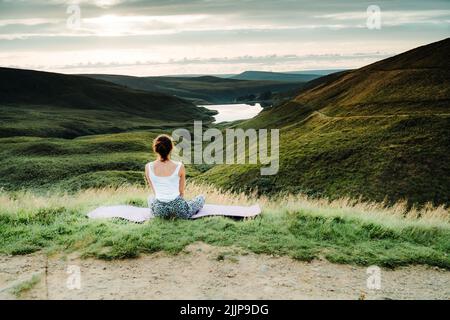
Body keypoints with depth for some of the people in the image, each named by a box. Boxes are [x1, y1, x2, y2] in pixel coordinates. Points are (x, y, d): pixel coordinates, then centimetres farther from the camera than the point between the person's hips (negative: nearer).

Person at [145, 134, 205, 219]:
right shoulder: (179, 167, -14)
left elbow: (154, 191, 6)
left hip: (159, 210, 2)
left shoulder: (148, 167, -8)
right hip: (177, 208, -1)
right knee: (201, 198, 28)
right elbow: (181, 191, 1)